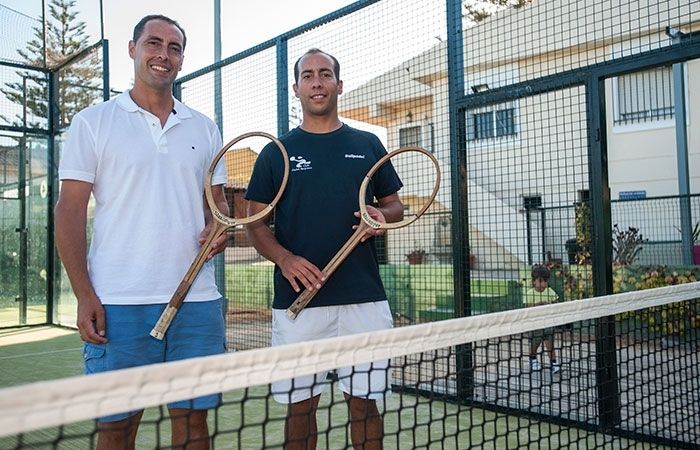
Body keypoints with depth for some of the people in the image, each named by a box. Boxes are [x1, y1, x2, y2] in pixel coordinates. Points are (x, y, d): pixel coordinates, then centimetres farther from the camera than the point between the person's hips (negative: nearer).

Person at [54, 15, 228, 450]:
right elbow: (70, 210, 0)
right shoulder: (93, 122, 4)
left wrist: (218, 228, -4)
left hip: (197, 300, 3)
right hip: (118, 304, -3)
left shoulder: (204, 128, 14)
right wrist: (84, 295, -8)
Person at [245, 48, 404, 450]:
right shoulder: (277, 152, 9)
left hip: (365, 299, 1)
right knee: (300, 405, 7)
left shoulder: (368, 145, 12)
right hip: (297, 300, 0)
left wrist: (383, 216, -8)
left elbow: (396, 206, 17)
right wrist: (284, 258, -13)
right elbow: (256, 222, 7)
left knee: (364, 402, 6)